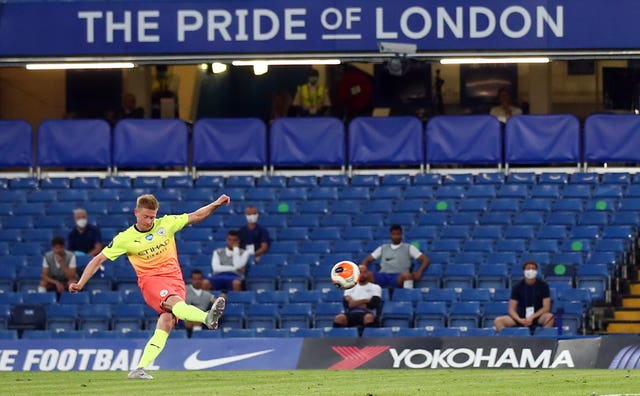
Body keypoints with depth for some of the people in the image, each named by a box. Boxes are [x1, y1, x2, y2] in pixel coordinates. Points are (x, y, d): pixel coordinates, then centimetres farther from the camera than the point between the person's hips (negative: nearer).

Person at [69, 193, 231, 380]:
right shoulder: (125, 239, 2)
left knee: (167, 321, -17)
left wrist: (216, 204, 2)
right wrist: (80, 284, -1)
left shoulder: (166, 224, 8)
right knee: (175, 301, -34)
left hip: (175, 279, 3)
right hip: (150, 279, -3)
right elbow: (98, 260, 6)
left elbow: (195, 216, 16)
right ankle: (208, 318, -64)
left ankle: (140, 369, -17)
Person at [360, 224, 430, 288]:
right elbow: (367, 260, 26)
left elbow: (425, 260, 12)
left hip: (399, 278, -2)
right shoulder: (383, 248, 26)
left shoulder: (409, 248, 18)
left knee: (407, 275, -40)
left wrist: (419, 272, -9)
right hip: (382, 276, 2)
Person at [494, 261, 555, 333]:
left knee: (549, 317, -36)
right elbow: (511, 309, -2)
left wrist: (532, 317, -20)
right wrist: (519, 320, -22)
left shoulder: (543, 285, -3)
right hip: (521, 317, 2)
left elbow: (546, 308, -6)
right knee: (498, 321, -21)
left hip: (538, 316, -2)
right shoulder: (518, 287, 0)